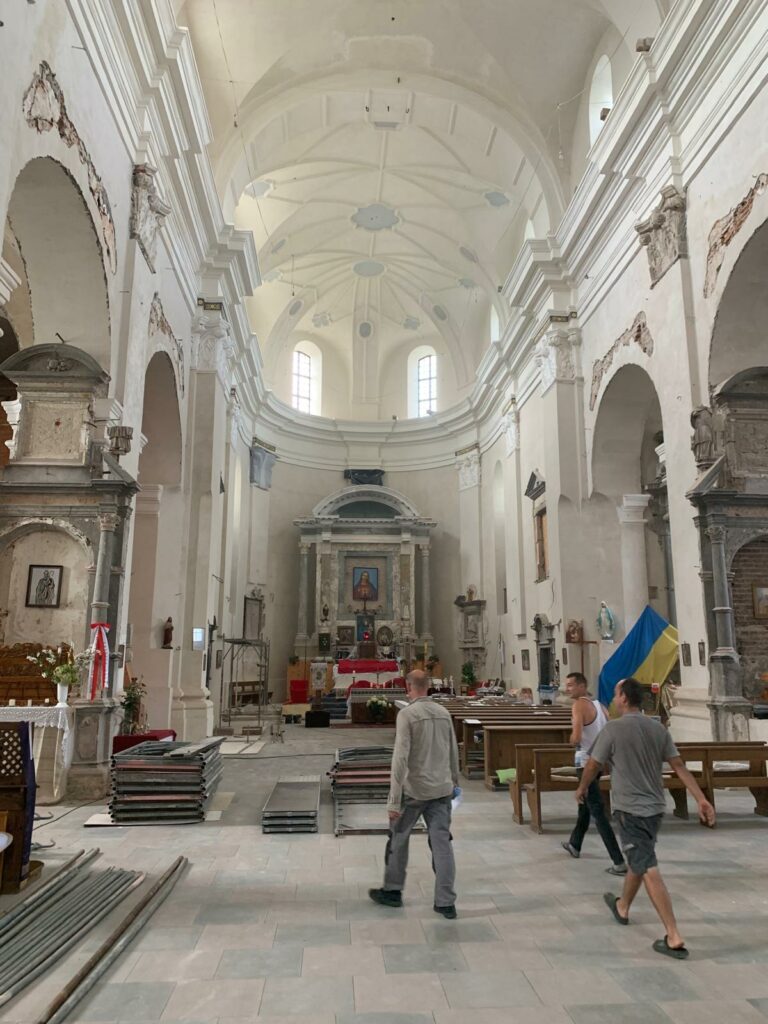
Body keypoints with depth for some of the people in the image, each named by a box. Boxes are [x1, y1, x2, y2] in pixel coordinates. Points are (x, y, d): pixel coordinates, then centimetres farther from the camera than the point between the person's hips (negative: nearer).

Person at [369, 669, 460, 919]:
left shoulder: (407, 714, -15)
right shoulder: (443, 713, 4)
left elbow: (400, 757, -19)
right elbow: (453, 752, 12)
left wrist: (394, 800, -17)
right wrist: (454, 781, 28)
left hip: (414, 790, -5)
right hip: (441, 789, 5)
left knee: (398, 838, 14)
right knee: (442, 842, 8)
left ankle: (392, 891, 29)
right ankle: (446, 902, 10)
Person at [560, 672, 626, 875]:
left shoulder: (579, 705, -17)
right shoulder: (598, 705, 7)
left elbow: (576, 738, -26)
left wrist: (572, 738, -5)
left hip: (586, 762, -9)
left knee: (598, 812, -7)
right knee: (585, 804, 24)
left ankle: (619, 862, -9)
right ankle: (574, 844, 42)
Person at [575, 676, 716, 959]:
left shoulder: (613, 729, -15)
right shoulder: (658, 729, 2)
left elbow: (593, 766, -5)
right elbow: (679, 766, -1)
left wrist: (582, 788, 13)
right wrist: (702, 800, 1)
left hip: (630, 810, -7)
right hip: (655, 808, 8)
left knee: (649, 871, -5)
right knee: (637, 861, 24)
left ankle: (674, 938, -6)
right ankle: (622, 908, 43)